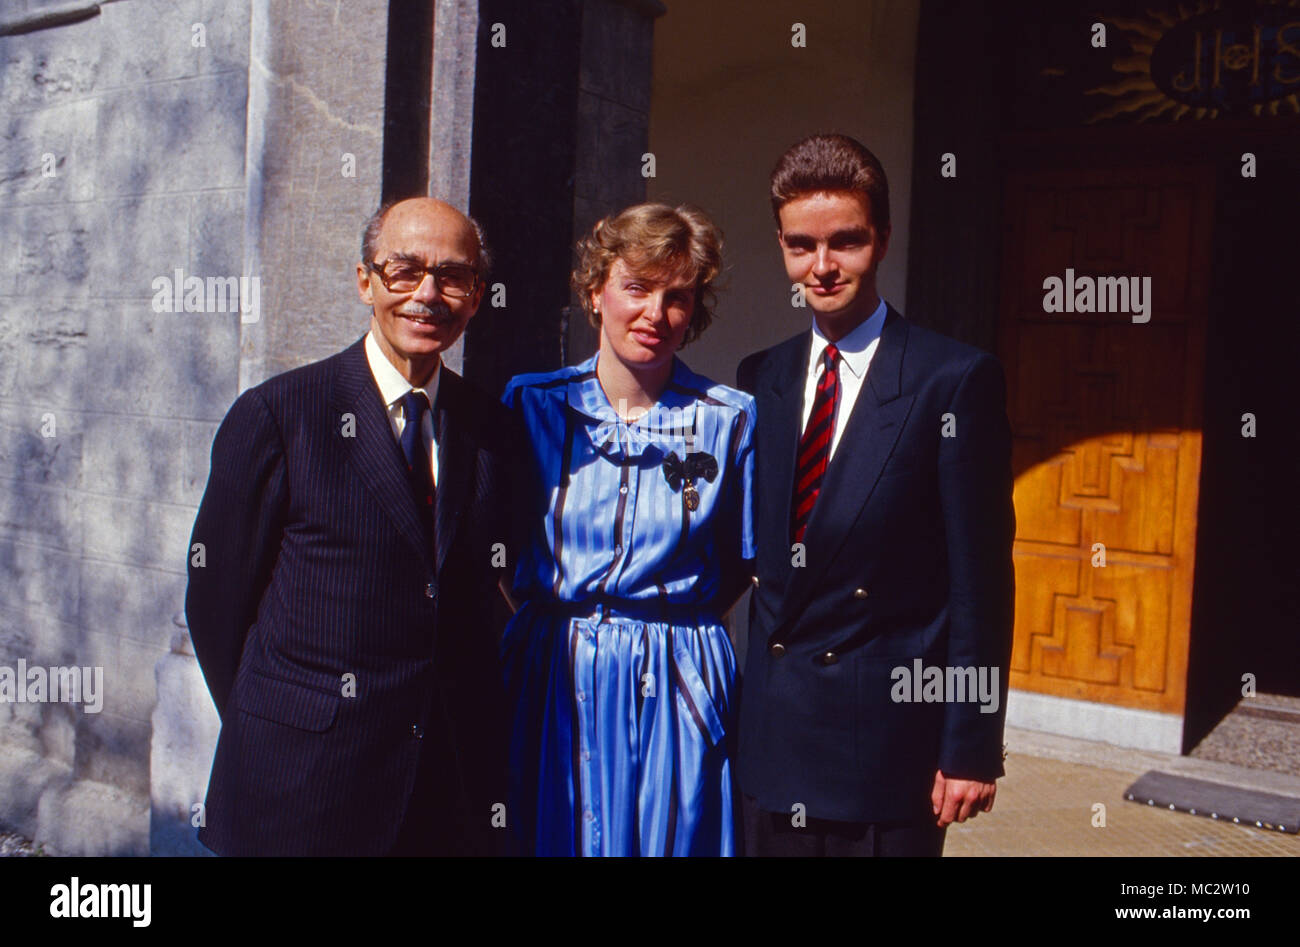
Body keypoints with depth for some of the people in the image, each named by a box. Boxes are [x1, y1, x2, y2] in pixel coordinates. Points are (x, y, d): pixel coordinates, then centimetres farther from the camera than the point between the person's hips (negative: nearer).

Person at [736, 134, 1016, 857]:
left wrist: (973, 746, -10)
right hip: (771, 737, 5)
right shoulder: (761, 381, 7)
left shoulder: (956, 380, -9)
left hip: (889, 740, -4)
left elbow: (981, 577, -9)